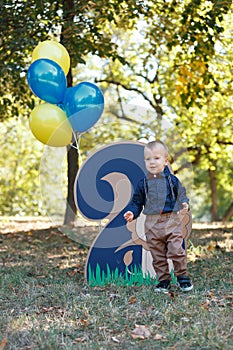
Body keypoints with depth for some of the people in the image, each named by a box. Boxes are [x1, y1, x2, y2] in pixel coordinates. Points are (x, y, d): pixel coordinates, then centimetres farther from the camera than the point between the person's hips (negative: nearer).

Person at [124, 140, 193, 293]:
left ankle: (182, 277, 11)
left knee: (177, 251, -6)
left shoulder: (172, 180, 1)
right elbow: (137, 202, 12)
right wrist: (132, 213, -5)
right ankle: (163, 280, 19)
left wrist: (184, 204, -14)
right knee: (158, 255, 7)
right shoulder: (143, 184, 6)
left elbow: (181, 194, 7)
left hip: (172, 221, -2)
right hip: (152, 224, 2)